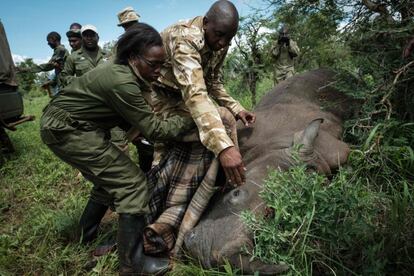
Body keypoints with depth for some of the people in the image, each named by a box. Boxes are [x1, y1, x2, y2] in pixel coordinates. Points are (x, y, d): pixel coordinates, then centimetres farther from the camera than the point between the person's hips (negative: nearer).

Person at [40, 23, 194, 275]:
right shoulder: (122, 82, -28)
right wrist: (193, 118, -14)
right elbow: (154, 130, -22)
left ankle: (86, 239, 33)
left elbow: (126, 119, 6)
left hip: (69, 125, 10)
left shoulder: (123, 72, 1)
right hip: (66, 129, -9)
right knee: (132, 183, -11)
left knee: (110, 180, 16)